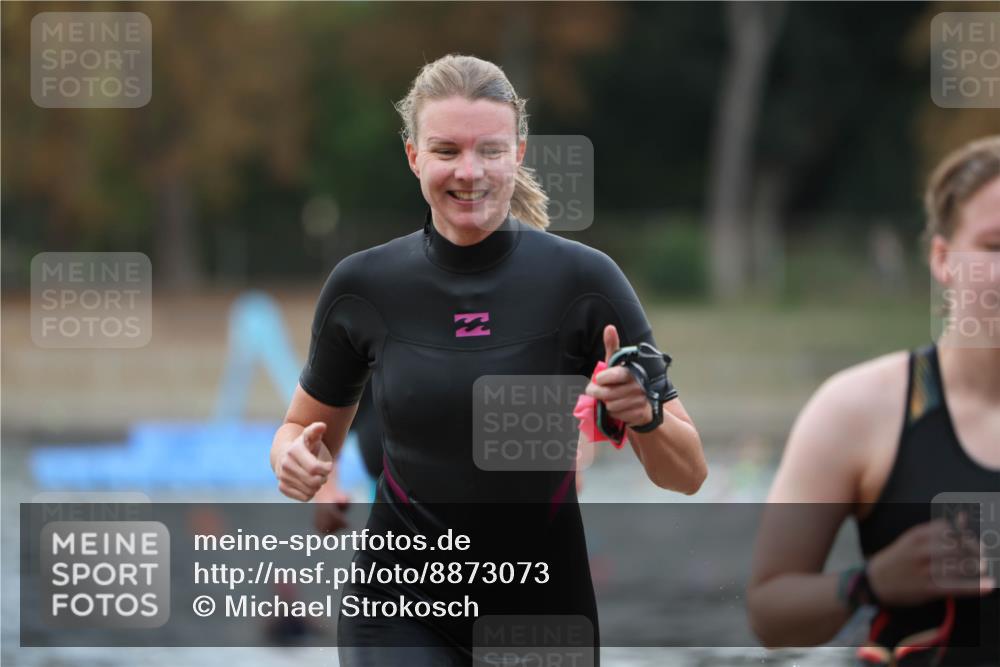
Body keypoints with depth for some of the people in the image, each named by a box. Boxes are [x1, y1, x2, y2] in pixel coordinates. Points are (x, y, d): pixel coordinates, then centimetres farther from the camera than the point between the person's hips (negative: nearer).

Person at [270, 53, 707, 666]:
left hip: (544, 608, 0)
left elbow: (687, 475, -7)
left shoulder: (583, 278, -10)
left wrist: (645, 414, -28)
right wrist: (296, 458, -11)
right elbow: (307, 428, 12)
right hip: (402, 609, 0)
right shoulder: (363, 286, -5)